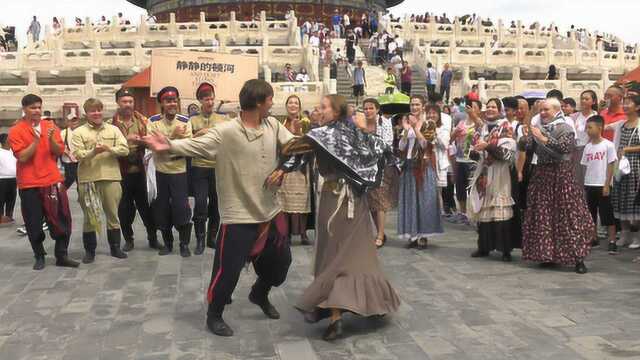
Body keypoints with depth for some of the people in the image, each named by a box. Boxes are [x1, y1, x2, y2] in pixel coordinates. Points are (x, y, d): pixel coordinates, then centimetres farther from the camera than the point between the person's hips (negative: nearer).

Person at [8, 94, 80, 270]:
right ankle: (39, 256, 19)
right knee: (34, 223, 5)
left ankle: (62, 256, 11)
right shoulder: (16, 130, -4)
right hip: (29, 184, -2)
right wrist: (36, 139, -20)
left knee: (62, 219, 2)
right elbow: (22, 157, -12)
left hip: (52, 181, 3)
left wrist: (51, 139, -17)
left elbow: (60, 151, 1)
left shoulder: (50, 126, 6)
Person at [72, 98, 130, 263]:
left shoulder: (113, 129, 9)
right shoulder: (79, 132, 2)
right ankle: (89, 250, 16)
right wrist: (93, 152, -27)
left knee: (113, 214, 9)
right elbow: (78, 155, -9)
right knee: (90, 216, 5)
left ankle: (115, 247, 22)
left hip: (111, 178, 2)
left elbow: (124, 150, -1)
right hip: (88, 179, -2)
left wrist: (109, 148, -17)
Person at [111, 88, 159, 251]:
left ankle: (153, 237, 19)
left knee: (145, 204, 7)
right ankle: (128, 239, 22)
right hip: (120, 170, -1)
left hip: (139, 169, 1)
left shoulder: (142, 120, 5)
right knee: (124, 207, 8)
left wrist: (141, 141, -18)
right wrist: (126, 139, -23)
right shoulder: (112, 122, -3)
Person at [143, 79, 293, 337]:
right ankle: (214, 314, 25)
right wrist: (170, 146, -44)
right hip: (239, 216, -6)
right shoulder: (226, 132, -18)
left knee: (280, 261, 20)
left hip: (271, 212, 7)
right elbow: (196, 145, -27)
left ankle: (259, 294, 49)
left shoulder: (273, 125, 1)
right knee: (228, 270, 0)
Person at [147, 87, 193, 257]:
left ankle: (184, 244, 10)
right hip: (160, 172, 1)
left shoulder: (185, 121, -4)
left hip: (180, 172, -1)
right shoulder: (153, 121, -5)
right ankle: (167, 243, 24)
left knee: (182, 208, -4)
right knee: (162, 208, 9)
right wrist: (174, 136, -25)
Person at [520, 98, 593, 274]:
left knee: (568, 215, -6)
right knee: (543, 216, 6)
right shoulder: (538, 129, 13)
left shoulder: (565, 128, -3)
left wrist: (543, 138, -22)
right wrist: (526, 136, -15)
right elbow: (524, 146, 5)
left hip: (561, 175, -5)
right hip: (541, 174, 5)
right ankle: (548, 255, 16)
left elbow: (565, 147, -20)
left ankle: (578, 258, -3)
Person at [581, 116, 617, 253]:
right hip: (589, 185, 6)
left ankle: (612, 242, 3)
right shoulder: (587, 147, 7)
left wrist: (607, 185, -12)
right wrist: (584, 185, 8)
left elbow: (611, 166, -8)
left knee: (607, 215, -2)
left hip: (602, 185, -6)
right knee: (590, 214, 13)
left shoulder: (608, 145, -8)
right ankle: (593, 238, 25)